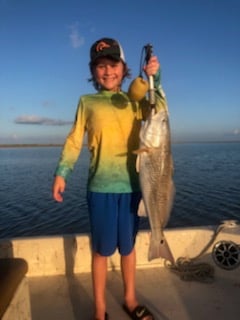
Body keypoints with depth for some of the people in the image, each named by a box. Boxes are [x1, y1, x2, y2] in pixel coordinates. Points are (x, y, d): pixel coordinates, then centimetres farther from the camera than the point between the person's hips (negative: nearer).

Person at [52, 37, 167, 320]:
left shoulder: (135, 101, 10)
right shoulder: (87, 102, 6)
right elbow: (74, 139, 1)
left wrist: (154, 79, -16)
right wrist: (61, 172, -8)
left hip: (131, 185, 2)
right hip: (101, 186, -2)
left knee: (128, 246, 16)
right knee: (101, 249, 7)